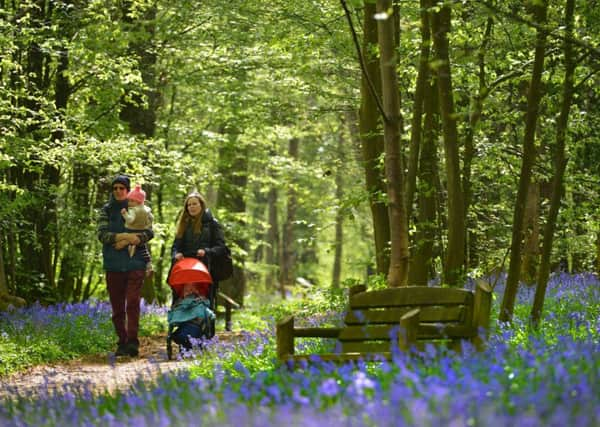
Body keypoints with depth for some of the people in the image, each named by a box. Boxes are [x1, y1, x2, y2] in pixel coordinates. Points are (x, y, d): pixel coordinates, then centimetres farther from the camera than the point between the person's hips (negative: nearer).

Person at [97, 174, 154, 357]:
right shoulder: (106, 211, 10)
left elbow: (149, 232, -2)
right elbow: (102, 234, -4)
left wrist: (125, 241, -12)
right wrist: (127, 236, -16)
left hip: (135, 262, -2)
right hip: (113, 265, 2)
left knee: (133, 302, -14)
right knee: (117, 306, 4)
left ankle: (132, 342, -17)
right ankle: (122, 342, 11)